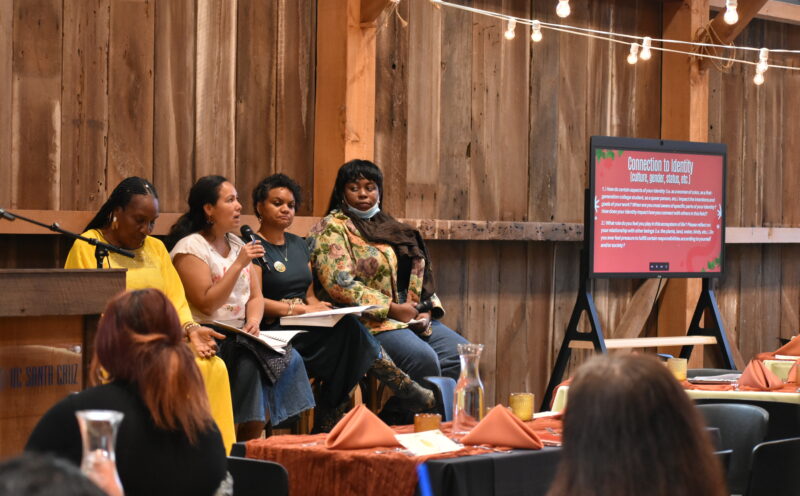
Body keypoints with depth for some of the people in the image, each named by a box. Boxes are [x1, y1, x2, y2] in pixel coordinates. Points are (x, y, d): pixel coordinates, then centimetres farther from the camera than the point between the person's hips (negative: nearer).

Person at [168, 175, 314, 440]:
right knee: (249, 362, -32)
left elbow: (255, 296, 13)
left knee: (290, 358, -16)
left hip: (240, 335, 7)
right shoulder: (190, 248, -8)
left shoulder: (237, 244, 17)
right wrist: (239, 265, -18)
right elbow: (207, 304, -16)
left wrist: (253, 321, -9)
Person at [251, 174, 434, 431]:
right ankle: (408, 391, -25)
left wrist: (319, 308, -2)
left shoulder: (298, 244, 23)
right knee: (349, 328, -29)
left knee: (346, 330, -27)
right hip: (275, 330, -7)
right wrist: (299, 309, -17)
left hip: (307, 327, 7)